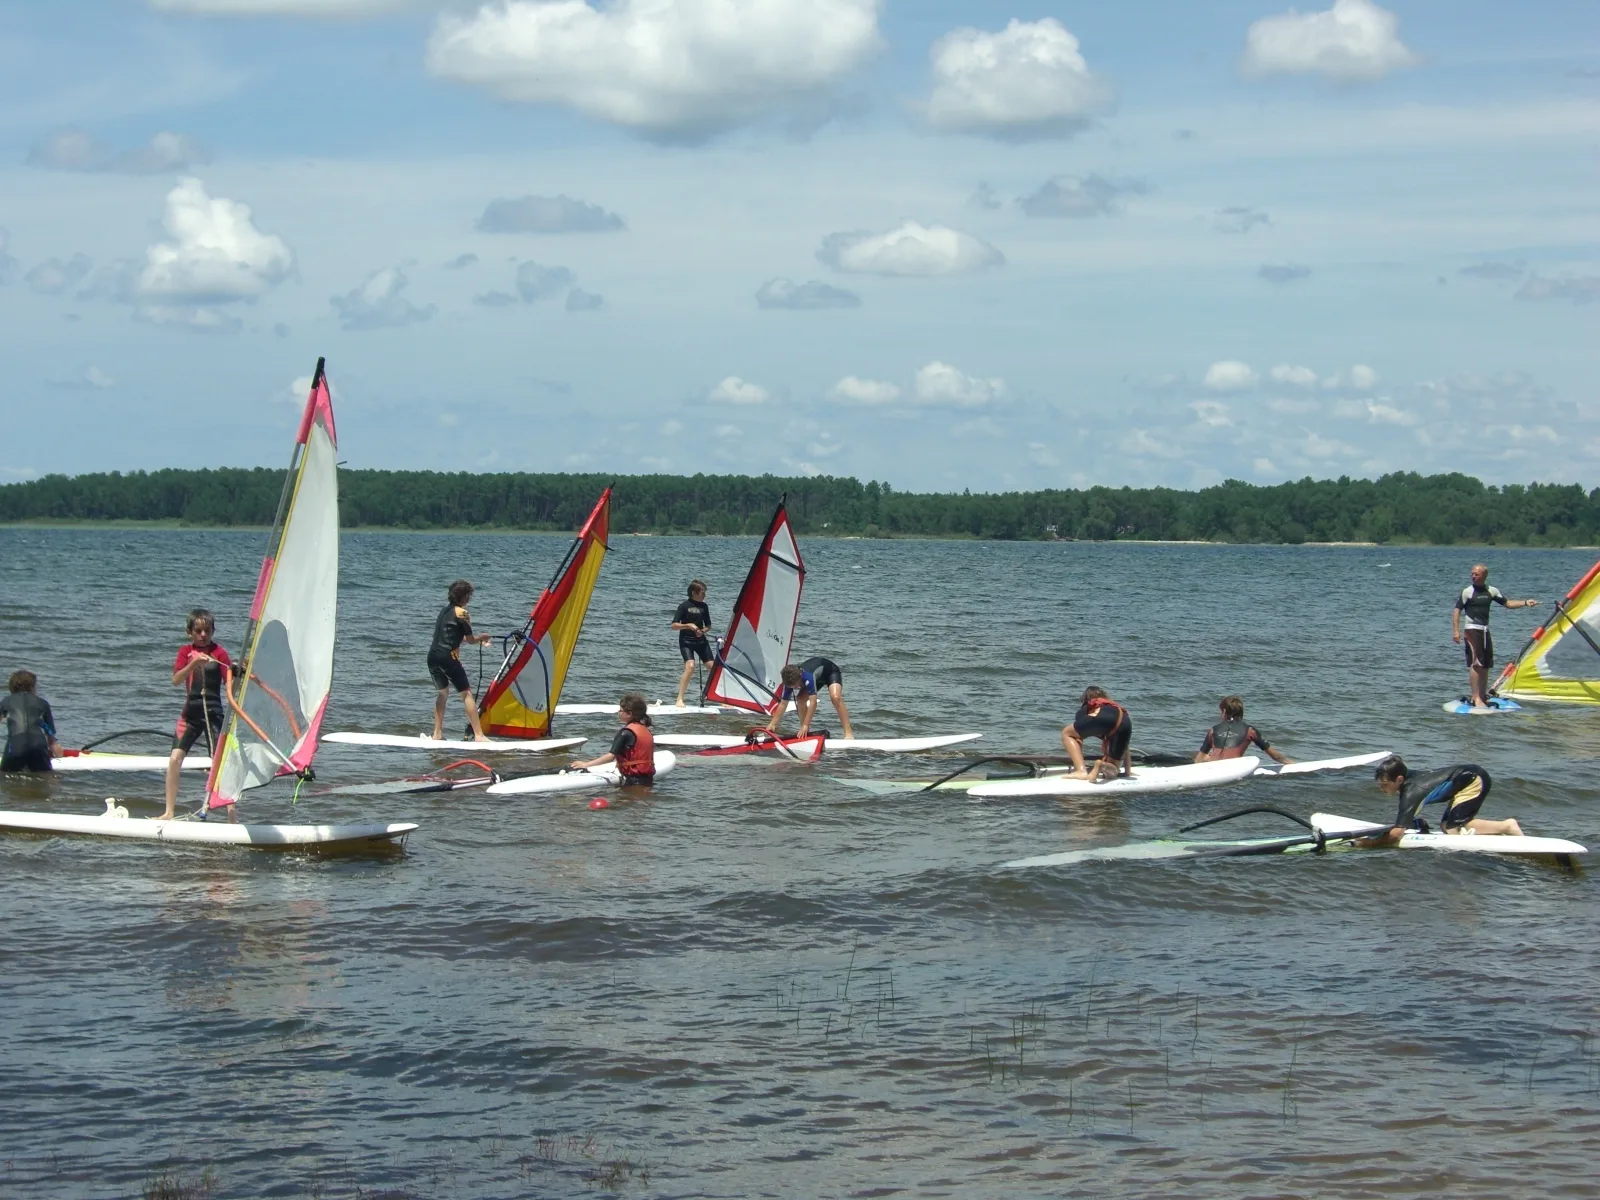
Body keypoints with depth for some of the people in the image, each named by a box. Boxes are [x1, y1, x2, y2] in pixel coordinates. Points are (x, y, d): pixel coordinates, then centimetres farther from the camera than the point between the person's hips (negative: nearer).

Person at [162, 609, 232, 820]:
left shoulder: (219, 653, 0)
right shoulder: (186, 651, 9)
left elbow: (229, 682, -6)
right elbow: (176, 680, -6)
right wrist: (194, 663, -22)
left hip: (213, 713, -3)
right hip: (190, 713, 3)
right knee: (174, 759, -5)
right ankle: (169, 812, 2)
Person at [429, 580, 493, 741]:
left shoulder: (445, 610, 18)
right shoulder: (461, 613, -5)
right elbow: (470, 639, 1)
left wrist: (477, 639, 34)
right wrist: (482, 637, 22)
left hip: (432, 656, 8)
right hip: (448, 657, -8)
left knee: (443, 693, 22)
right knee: (467, 693, -4)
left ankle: (437, 734, 20)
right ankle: (479, 734, -10)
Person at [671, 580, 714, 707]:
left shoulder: (704, 606, 7)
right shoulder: (684, 606, -7)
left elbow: (708, 626, 15)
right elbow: (674, 625, -9)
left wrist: (703, 631, -6)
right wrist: (688, 625, -22)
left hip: (701, 640, 5)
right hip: (686, 641, -5)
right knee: (690, 666, -24)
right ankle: (679, 699, -21)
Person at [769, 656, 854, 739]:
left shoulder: (807, 676, -44)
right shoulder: (790, 680, -24)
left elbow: (813, 702, -46)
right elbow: (783, 703, -16)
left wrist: (805, 726, -48)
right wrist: (772, 724, -23)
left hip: (831, 671, -7)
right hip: (818, 677, 7)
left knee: (835, 697, -31)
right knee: (800, 699, -12)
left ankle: (848, 733, -31)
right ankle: (806, 733, 1)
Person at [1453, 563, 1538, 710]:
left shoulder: (1492, 591, 9)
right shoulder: (1467, 592, -6)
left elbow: (1508, 603, 16)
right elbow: (1457, 611, -7)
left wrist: (1525, 603, 3)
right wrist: (1456, 631, -15)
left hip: (1485, 630, 6)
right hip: (1472, 630, -6)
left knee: (1485, 665, 10)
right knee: (1475, 663, -15)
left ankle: (1483, 696, 20)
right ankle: (1476, 698, -18)